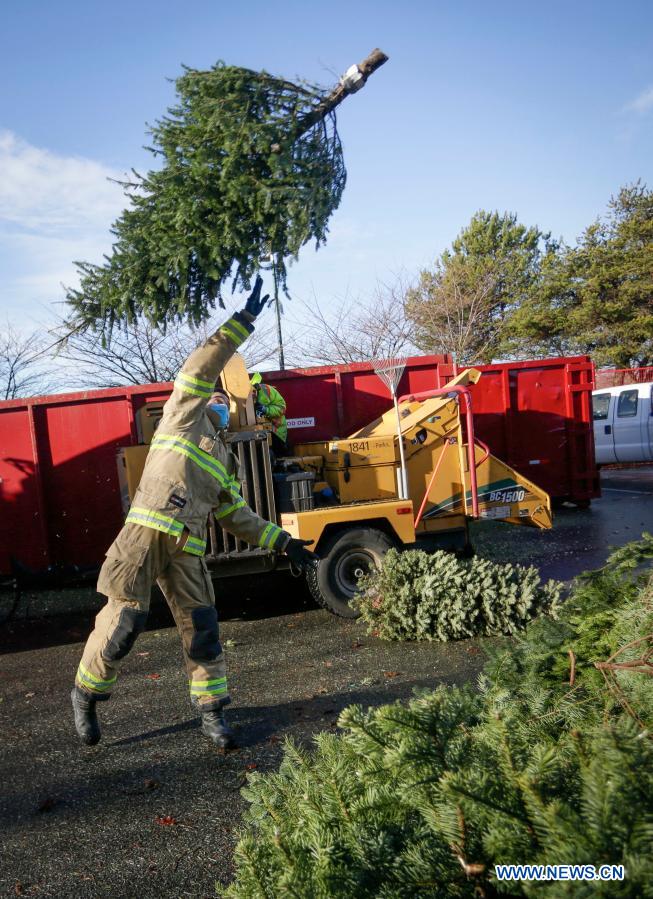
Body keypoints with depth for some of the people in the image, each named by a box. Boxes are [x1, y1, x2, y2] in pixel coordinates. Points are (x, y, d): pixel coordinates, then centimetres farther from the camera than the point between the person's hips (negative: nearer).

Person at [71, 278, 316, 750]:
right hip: (145, 533, -5)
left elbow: (238, 517, 22)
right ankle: (86, 693, 20)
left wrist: (284, 541, 14)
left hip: (186, 549, 5)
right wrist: (243, 321, -2)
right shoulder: (185, 416, 12)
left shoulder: (226, 462, 24)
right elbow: (202, 368, 0)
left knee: (201, 627, 2)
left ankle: (213, 714, 13)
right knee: (126, 619, -5)